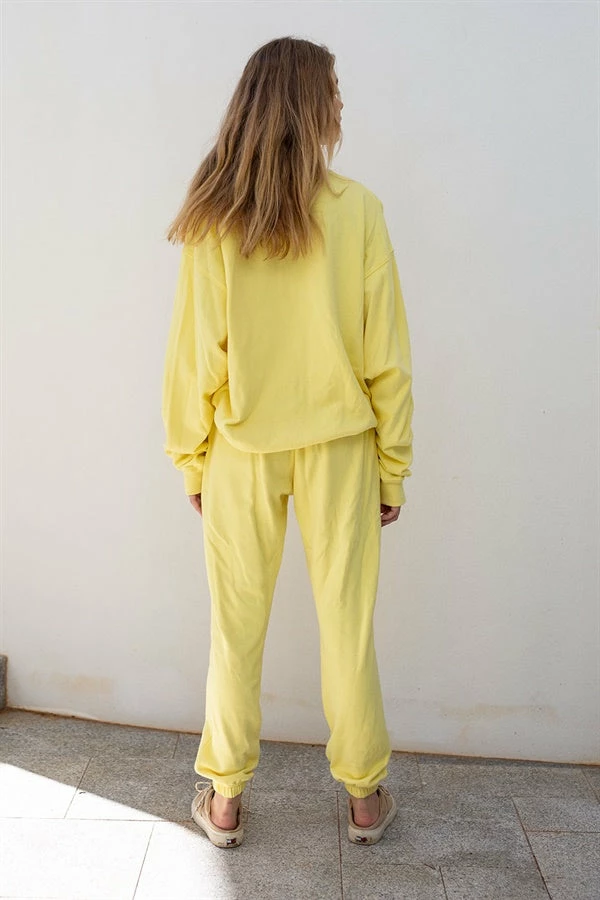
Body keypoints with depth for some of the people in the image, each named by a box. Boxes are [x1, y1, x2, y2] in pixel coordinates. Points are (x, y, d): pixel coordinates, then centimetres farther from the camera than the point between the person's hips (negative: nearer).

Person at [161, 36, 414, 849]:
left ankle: (225, 801, 28)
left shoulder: (212, 222, -6)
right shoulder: (356, 211, -9)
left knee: (237, 628, 13)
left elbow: (192, 356, -4)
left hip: (241, 454, 1)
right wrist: (394, 467, 3)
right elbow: (386, 356, -7)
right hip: (338, 448, -1)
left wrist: (191, 462, 7)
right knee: (347, 624, 12)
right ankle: (364, 797, 29)